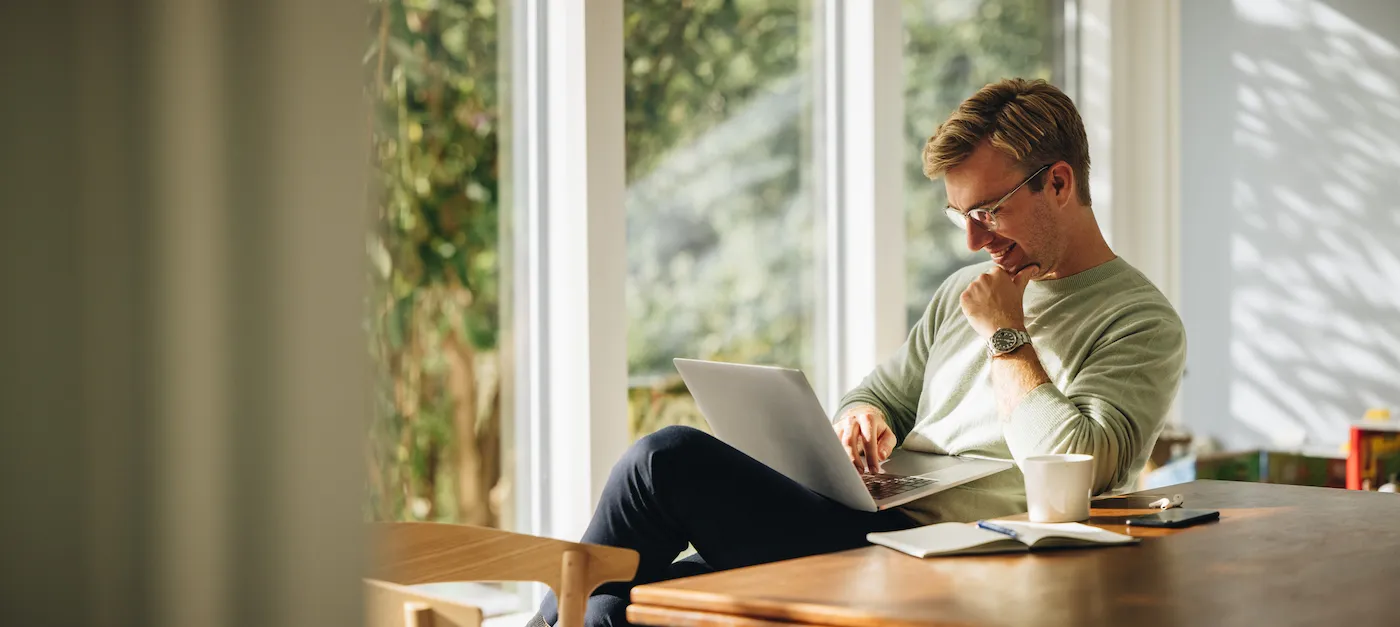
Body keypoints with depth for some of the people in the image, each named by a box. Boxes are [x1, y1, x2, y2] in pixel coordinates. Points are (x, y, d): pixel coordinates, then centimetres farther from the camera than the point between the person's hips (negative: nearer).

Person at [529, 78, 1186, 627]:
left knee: (668, 458, -18)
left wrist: (1006, 337, -7)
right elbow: (878, 395, 27)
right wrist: (862, 418, 2)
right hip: (863, 529, 8)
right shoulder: (964, 292, 22)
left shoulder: (1143, 323, -2)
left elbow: (1075, 466, -17)